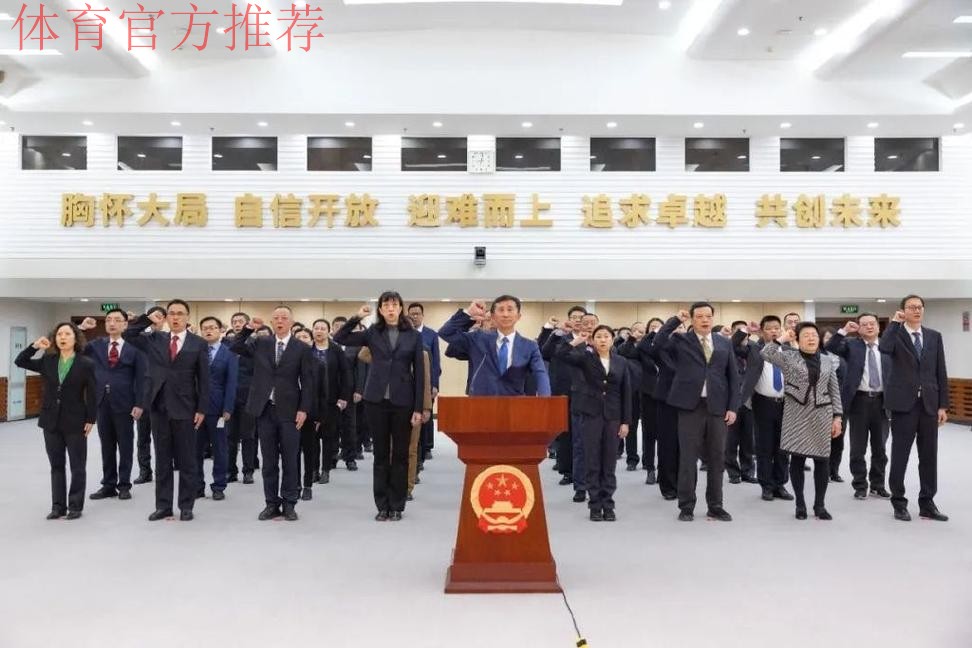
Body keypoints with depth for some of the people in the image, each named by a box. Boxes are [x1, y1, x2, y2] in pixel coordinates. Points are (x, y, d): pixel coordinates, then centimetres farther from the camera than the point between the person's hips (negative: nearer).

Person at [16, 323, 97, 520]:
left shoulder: (86, 364, -7)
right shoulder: (47, 361, 5)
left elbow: (92, 394, -6)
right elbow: (20, 362, 7)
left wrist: (90, 420, -9)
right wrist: (35, 346, -6)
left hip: (75, 422, -4)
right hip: (51, 421, 4)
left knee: (77, 466, 4)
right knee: (56, 466, 10)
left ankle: (75, 506, 13)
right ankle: (58, 506, 18)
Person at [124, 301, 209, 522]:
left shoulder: (198, 343, -1)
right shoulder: (155, 339, 9)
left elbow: (204, 379, -2)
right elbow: (127, 335, 5)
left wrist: (201, 409, -7)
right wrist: (148, 319, -3)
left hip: (185, 409, -3)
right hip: (159, 407, 3)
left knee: (186, 460, 5)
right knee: (162, 460, 10)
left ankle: (186, 506, 14)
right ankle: (163, 505, 18)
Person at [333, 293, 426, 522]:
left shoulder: (413, 336, 2)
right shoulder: (372, 333, 5)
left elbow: (419, 373, 1)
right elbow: (340, 338, 2)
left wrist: (418, 408, -4)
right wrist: (357, 317, -6)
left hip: (403, 402, -1)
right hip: (376, 400, 1)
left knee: (400, 454, 6)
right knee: (381, 454, 7)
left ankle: (397, 506, 16)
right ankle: (382, 505, 16)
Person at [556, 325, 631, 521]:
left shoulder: (621, 362, 6)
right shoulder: (586, 357, 1)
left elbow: (626, 393, 5)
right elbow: (561, 353, -15)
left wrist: (626, 421, 1)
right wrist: (578, 340, -11)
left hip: (612, 416, 2)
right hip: (590, 414, -1)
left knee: (609, 462, 6)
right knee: (592, 461, 2)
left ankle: (608, 505, 15)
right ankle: (595, 505, 11)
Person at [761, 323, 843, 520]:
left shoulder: (828, 360, 9)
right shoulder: (788, 357, 0)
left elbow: (834, 391, 10)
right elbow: (765, 354, -17)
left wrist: (837, 417, 4)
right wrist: (783, 338, -7)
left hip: (821, 414, 3)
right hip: (796, 413, -2)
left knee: (822, 460, 3)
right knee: (797, 459, 1)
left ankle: (819, 505, 15)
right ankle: (800, 504, 14)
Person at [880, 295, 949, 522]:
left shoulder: (934, 336, 10)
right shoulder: (895, 333, 0)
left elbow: (940, 372, 8)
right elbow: (884, 348, -26)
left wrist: (943, 405, 3)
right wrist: (895, 322, -15)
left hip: (929, 403, 4)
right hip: (903, 402, -4)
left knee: (929, 455, 8)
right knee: (900, 455, 3)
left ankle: (927, 504, 18)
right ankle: (899, 503, 13)